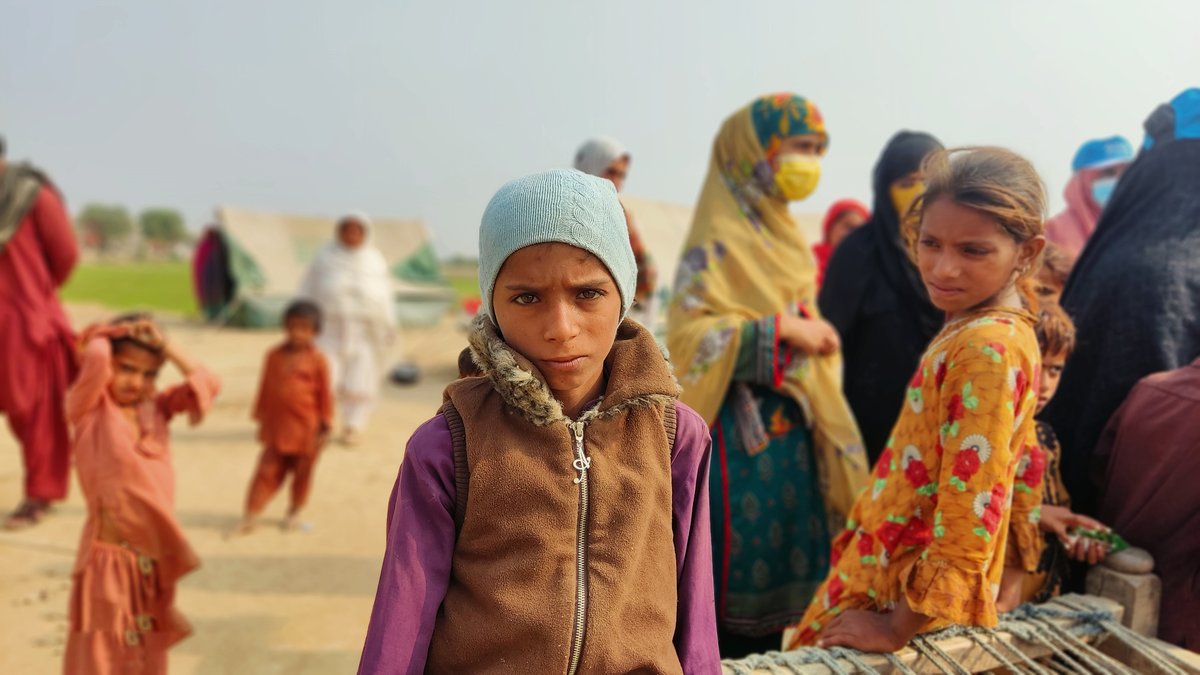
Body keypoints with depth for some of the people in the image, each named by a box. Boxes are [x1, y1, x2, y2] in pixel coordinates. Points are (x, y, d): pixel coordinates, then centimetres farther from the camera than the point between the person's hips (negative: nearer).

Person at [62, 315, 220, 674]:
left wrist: (167, 347, -5)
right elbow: (95, 358, -26)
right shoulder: (89, 408, -8)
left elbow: (206, 384, -3)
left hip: (153, 556, 5)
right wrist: (103, 336, -5)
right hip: (110, 556, -5)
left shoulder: (155, 407, 6)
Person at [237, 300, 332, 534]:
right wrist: (261, 418, 11)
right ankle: (251, 514, 10)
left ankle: (294, 512, 29)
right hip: (276, 426, 2)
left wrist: (325, 426, -3)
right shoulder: (274, 356, 0)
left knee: (302, 472, 11)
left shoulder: (317, 360, -8)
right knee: (268, 470, 4)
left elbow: (325, 394, -4)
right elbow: (265, 388, 8)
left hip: (305, 429, -2)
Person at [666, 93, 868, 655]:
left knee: (777, 565, 14)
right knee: (739, 568, 0)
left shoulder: (783, 236, 13)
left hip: (790, 429, 8)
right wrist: (780, 330, -21)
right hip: (740, 431, -8)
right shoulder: (718, 237, -13)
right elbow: (690, 335, -21)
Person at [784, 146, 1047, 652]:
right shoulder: (998, 332, 6)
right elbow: (1015, 479, 12)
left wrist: (898, 628, -19)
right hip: (904, 570, 9)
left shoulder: (985, 347, -24)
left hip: (905, 599, -9)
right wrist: (1006, 587, 17)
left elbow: (969, 506, -26)